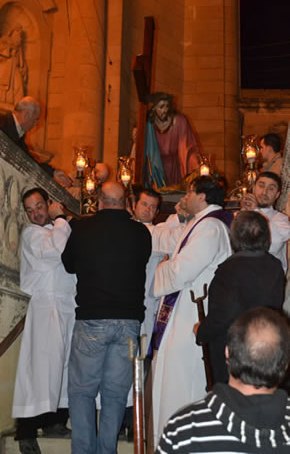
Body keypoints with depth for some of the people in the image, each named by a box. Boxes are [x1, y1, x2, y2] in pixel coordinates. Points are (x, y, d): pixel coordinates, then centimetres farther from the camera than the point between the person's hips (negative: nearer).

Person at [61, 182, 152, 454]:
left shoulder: (82, 228, -5)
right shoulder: (141, 232, -2)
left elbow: (69, 264, 11)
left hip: (91, 319, -2)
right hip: (129, 319, 2)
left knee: (81, 391, 9)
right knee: (116, 393, 11)